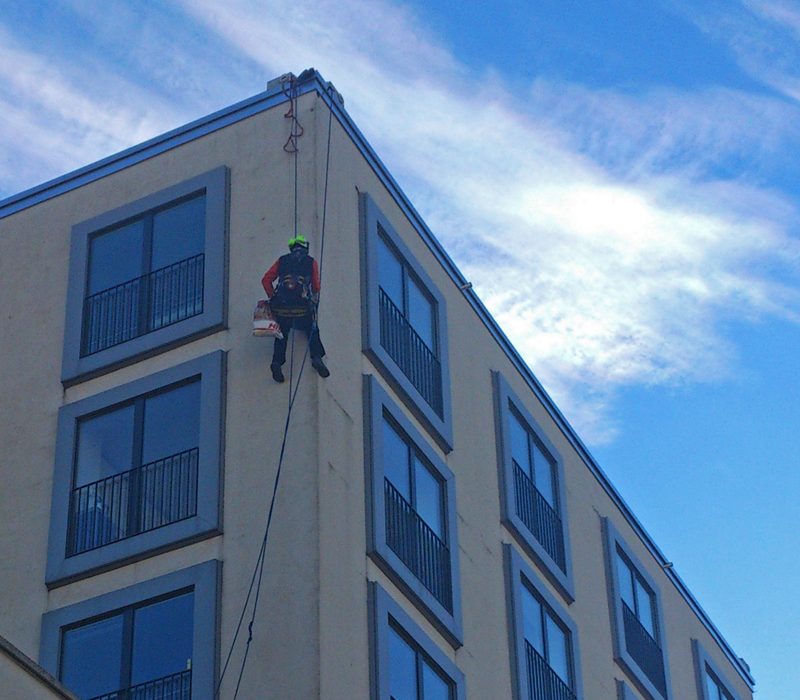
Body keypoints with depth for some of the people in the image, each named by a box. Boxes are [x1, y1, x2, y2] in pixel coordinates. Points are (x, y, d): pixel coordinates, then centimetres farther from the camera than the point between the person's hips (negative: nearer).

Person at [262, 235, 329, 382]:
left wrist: (272, 298, 19)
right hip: (302, 307, -1)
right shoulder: (311, 262, 14)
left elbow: (266, 280, 13)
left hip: (281, 306, 2)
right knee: (312, 331, 14)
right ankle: (316, 357, -8)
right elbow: (316, 287, 12)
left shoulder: (282, 260, 19)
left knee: (282, 334, 12)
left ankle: (277, 361, -7)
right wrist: (314, 297, 33)